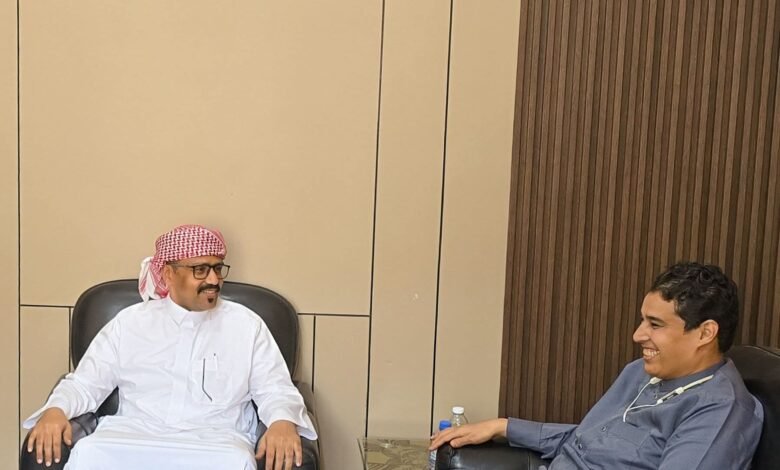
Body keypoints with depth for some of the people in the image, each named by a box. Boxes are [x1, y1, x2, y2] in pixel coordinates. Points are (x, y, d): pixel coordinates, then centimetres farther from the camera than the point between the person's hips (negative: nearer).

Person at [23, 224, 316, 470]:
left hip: (215, 441, 0)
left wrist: (283, 421, -19)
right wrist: (56, 409, -11)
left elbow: (275, 389, 5)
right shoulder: (129, 322, 11)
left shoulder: (246, 325, 8)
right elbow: (85, 382, 12)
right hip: (134, 435, 1)